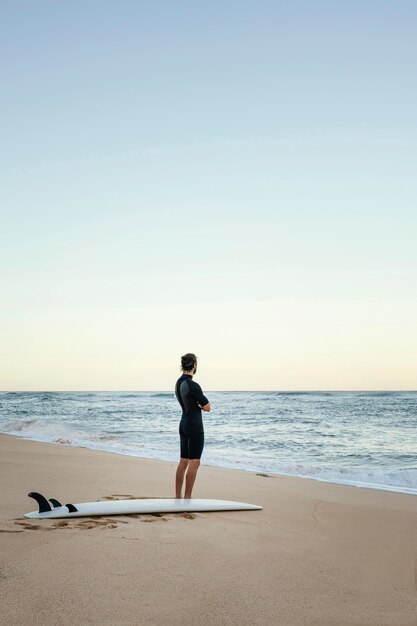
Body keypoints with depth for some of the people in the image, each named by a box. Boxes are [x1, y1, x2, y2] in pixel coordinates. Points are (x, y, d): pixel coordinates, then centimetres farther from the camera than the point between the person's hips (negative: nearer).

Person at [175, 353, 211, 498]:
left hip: (184, 424, 9)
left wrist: (197, 404, 0)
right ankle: (187, 498, -7)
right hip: (195, 426, -9)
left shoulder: (179, 383, 8)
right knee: (194, 462, -6)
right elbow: (207, 407, -12)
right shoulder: (193, 385, -19)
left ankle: (177, 496, 16)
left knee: (183, 462, 13)